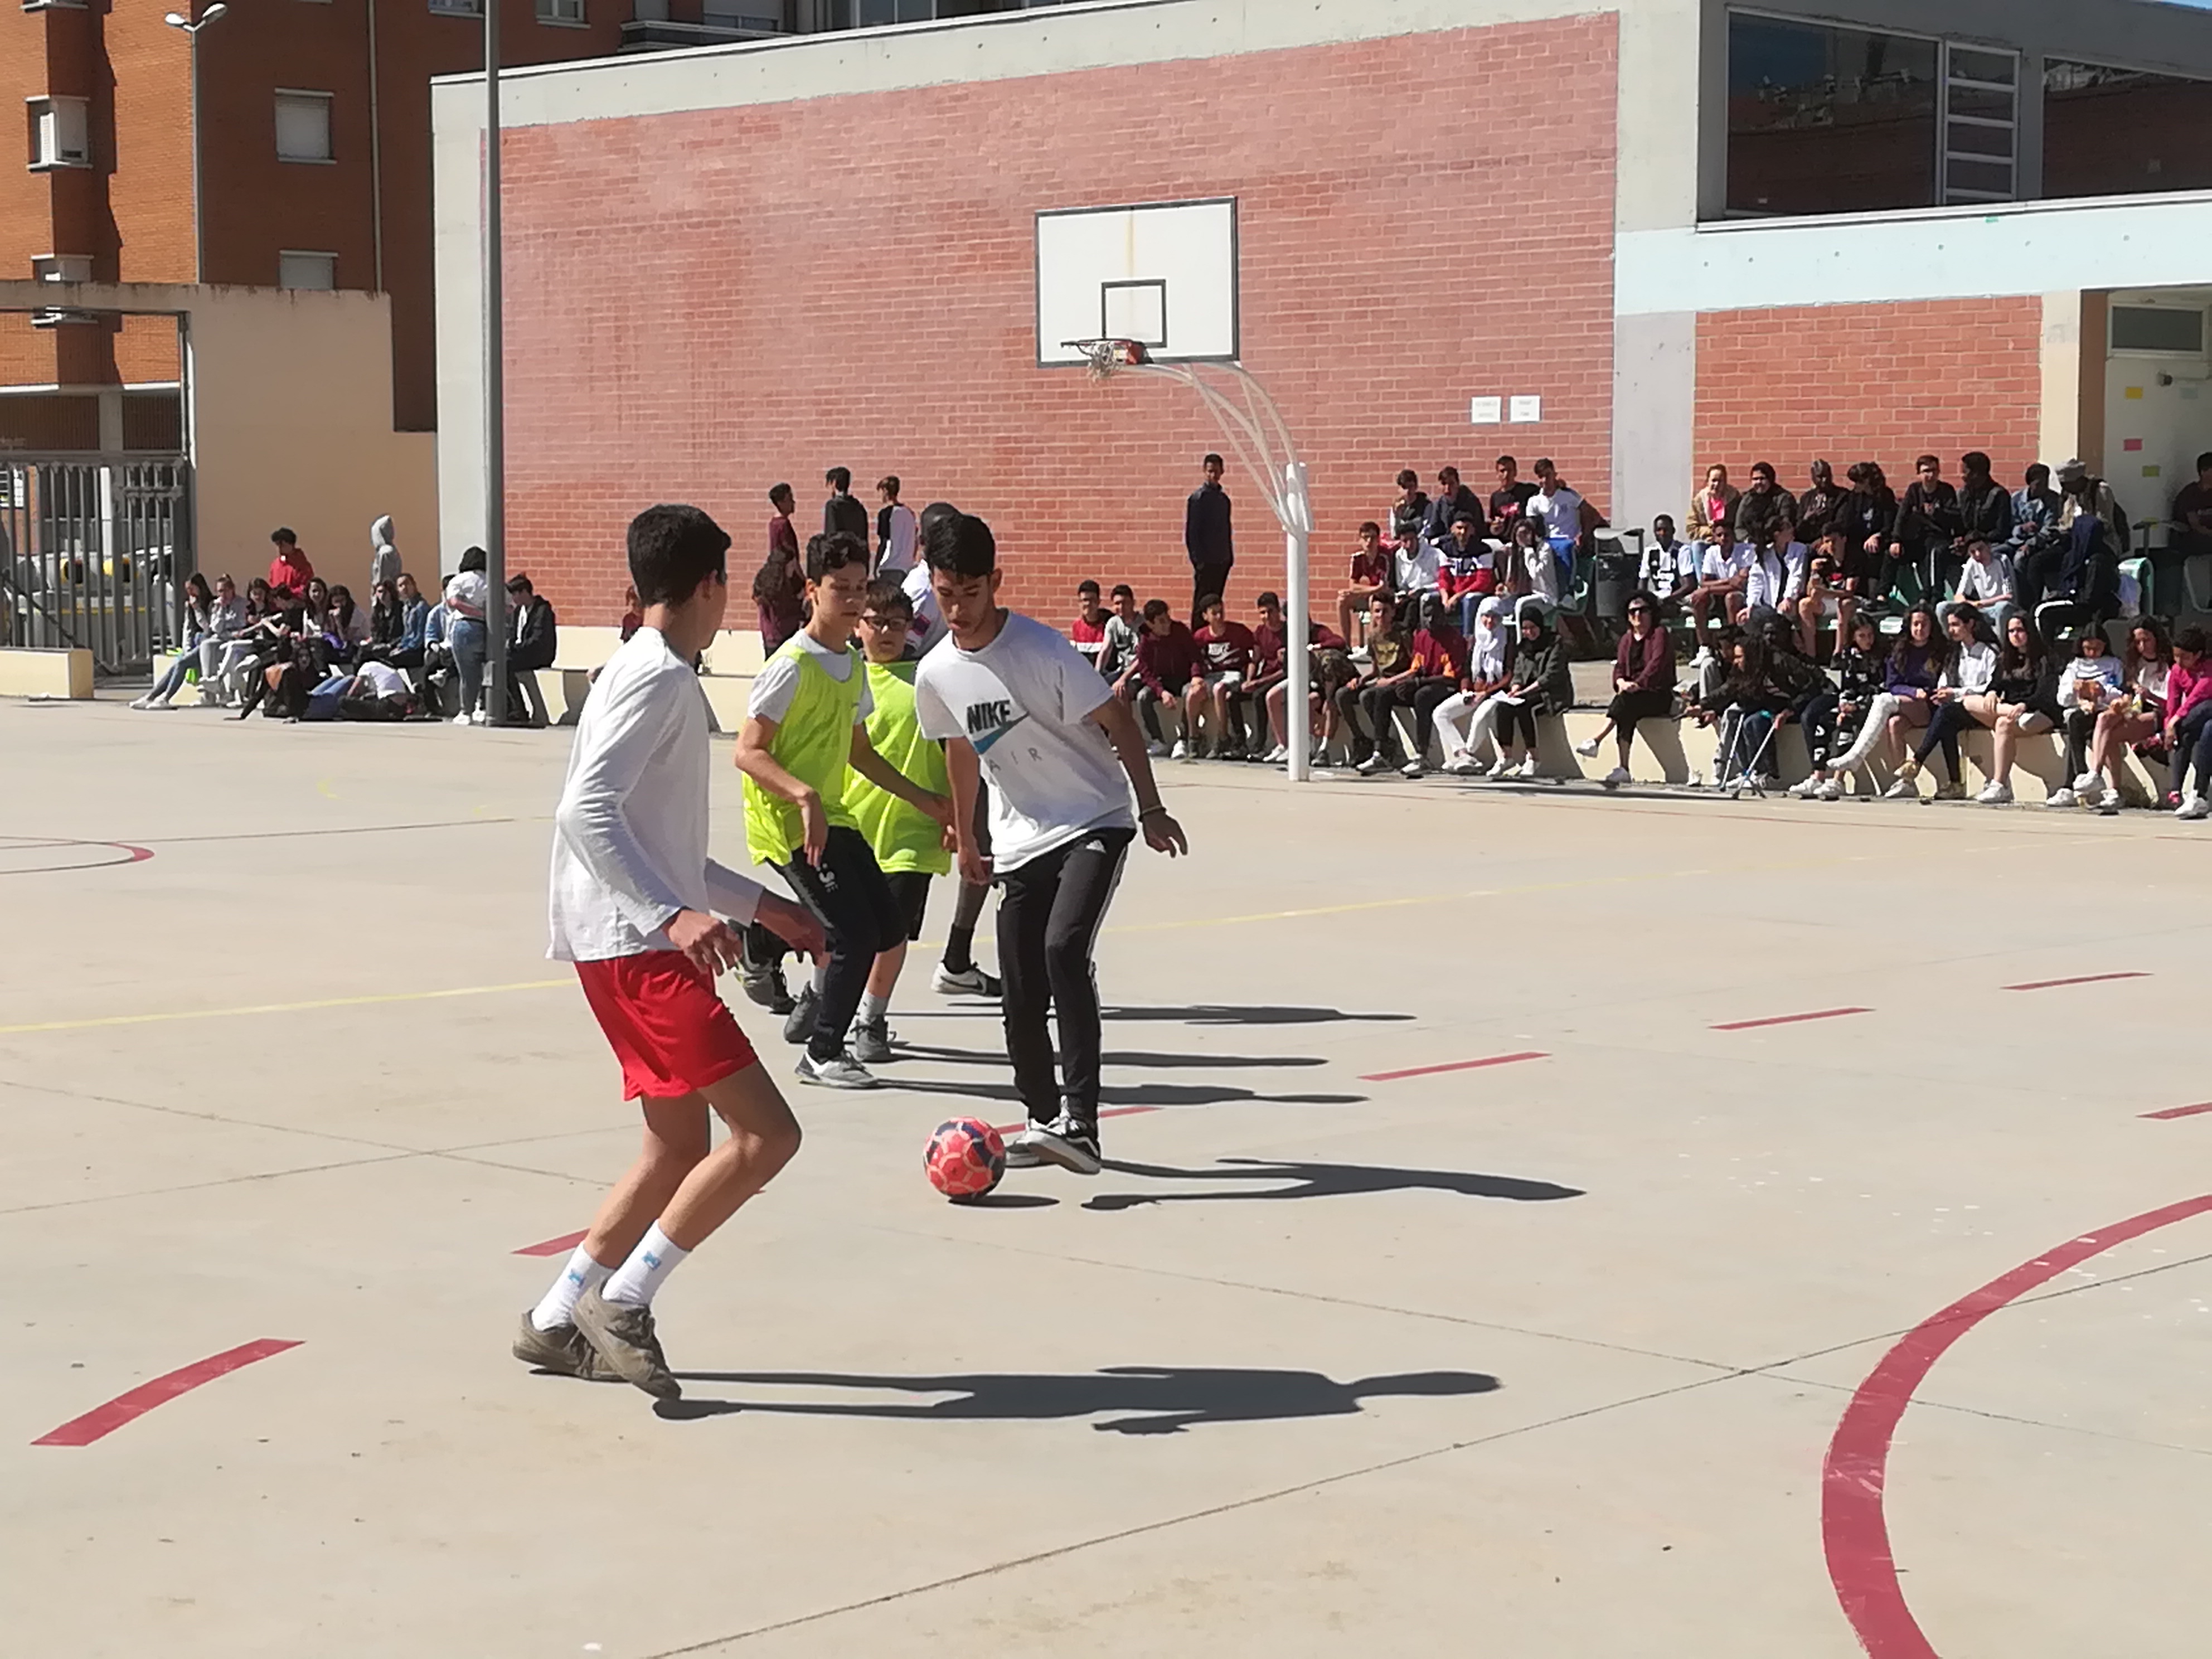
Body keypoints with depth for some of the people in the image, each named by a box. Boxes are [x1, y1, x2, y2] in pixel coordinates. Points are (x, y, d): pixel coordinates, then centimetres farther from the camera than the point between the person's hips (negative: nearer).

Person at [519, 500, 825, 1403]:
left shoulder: (653, 676, 18)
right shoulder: (658, 678, -12)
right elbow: (586, 811, -25)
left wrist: (762, 904, 28)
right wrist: (672, 915, -34)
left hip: (638, 942, 10)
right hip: (637, 949, -10)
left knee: (681, 1145, 14)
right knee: (766, 1133, -13)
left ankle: (556, 1323, 19)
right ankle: (621, 1302, -7)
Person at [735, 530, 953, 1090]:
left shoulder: (853, 665, 11)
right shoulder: (792, 666, -17)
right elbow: (748, 753, -21)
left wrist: (923, 800, 22)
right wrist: (805, 797, -34)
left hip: (832, 817, 9)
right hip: (788, 825, -9)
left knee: (887, 928, 9)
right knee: (855, 937, -12)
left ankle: (811, 1013, 28)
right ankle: (823, 1054, 5)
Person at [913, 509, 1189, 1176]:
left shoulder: (1042, 650, -17)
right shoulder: (935, 675, 0)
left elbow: (1117, 721, -10)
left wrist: (1151, 809, -13)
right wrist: (965, 838, 26)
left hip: (1095, 825, -5)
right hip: (1020, 844, 5)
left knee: (1064, 949, -27)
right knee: (1021, 1000, 3)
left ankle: (1079, 1121, -28)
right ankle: (1042, 1121, 25)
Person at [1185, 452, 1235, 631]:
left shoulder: (1223, 498, 13)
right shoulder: (1198, 497, -7)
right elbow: (1190, 532, -9)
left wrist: (1230, 556, 11)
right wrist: (1198, 560, -14)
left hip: (1222, 561, 6)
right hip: (1206, 562, -6)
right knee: (1201, 604, -5)